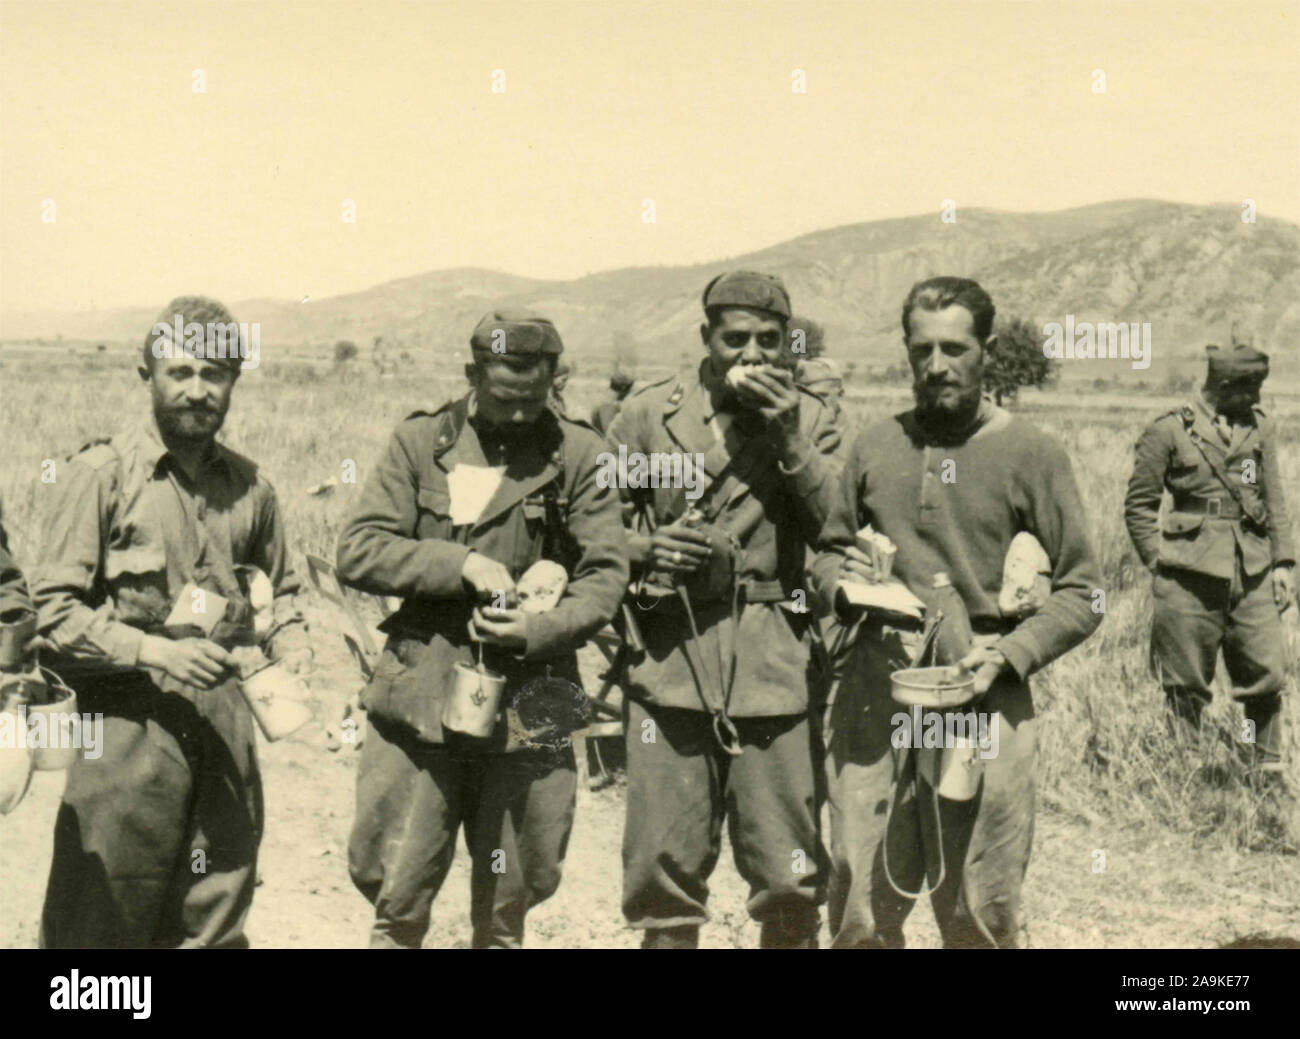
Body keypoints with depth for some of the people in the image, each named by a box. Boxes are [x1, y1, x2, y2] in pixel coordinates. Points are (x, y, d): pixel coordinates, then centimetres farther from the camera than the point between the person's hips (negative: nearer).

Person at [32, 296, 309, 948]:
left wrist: (290, 647, 4)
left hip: (225, 722, 5)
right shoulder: (98, 475, -5)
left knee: (213, 927, 11)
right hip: (126, 721, -5)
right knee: (99, 926, -1)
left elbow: (278, 592, 25)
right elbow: (54, 609, -8)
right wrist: (154, 652, -17)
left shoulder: (249, 487, 11)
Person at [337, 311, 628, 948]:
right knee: (396, 901, 3)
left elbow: (606, 574, 1)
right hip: (420, 702, 0)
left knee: (505, 914, 12)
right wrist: (462, 564, -14)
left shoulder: (578, 455, 3)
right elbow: (356, 553, -2)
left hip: (529, 710, 0)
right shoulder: (419, 443, 5)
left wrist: (538, 631, -16)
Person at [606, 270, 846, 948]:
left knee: (791, 885, 2)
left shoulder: (809, 421, 8)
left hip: (776, 670, 0)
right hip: (669, 669, 0)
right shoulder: (647, 416, 8)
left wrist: (790, 440, -11)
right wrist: (643, 546, -7)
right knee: (663, 879, 4)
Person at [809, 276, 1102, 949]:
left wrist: (1010, 654, -11)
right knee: (860, 917, 3)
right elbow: (826, 553, 23)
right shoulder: (874, 447, 13)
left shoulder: (1031, 455, 4)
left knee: (980, 919, 3)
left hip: (982, 701, -2)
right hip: (873, 698, 2)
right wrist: (842, 584, 0)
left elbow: (1081, 591, 3)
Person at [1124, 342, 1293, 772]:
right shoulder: (1168, 431, -3)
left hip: (1253, 575, 4)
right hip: (1191, 579, -4)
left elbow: (1275, 500, 15)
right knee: (1187, 687, 3)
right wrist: (1159, 562, -3)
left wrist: (1283, 561, 8)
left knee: (1267, 675, 2)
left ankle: (1269, 768, 16)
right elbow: (1138, 505, 1)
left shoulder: (1259, 427, 11)